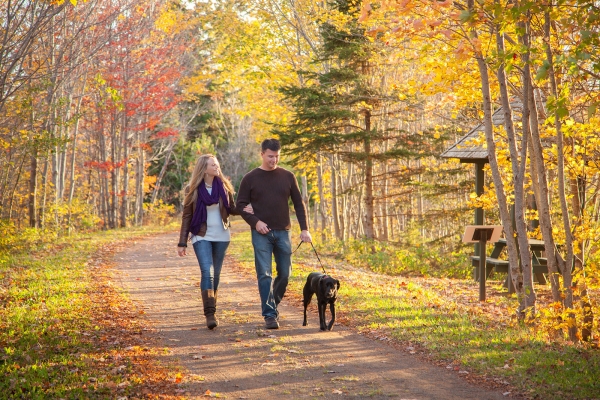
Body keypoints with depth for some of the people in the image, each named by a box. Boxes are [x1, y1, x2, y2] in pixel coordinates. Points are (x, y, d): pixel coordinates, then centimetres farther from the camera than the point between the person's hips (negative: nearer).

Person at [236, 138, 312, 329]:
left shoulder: (287, 176, 7)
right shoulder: (250, 178, 1)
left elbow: (299, 204, 8)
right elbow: (241, 205, 3)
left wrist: (304, 229, -1)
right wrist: (255, 222, -13)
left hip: (283, 232, 3)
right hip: (261, 234, -2)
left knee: (285, 273, 6)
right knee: (264, 274, -6)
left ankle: (273, 304, 28)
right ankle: (269, 314, -3)